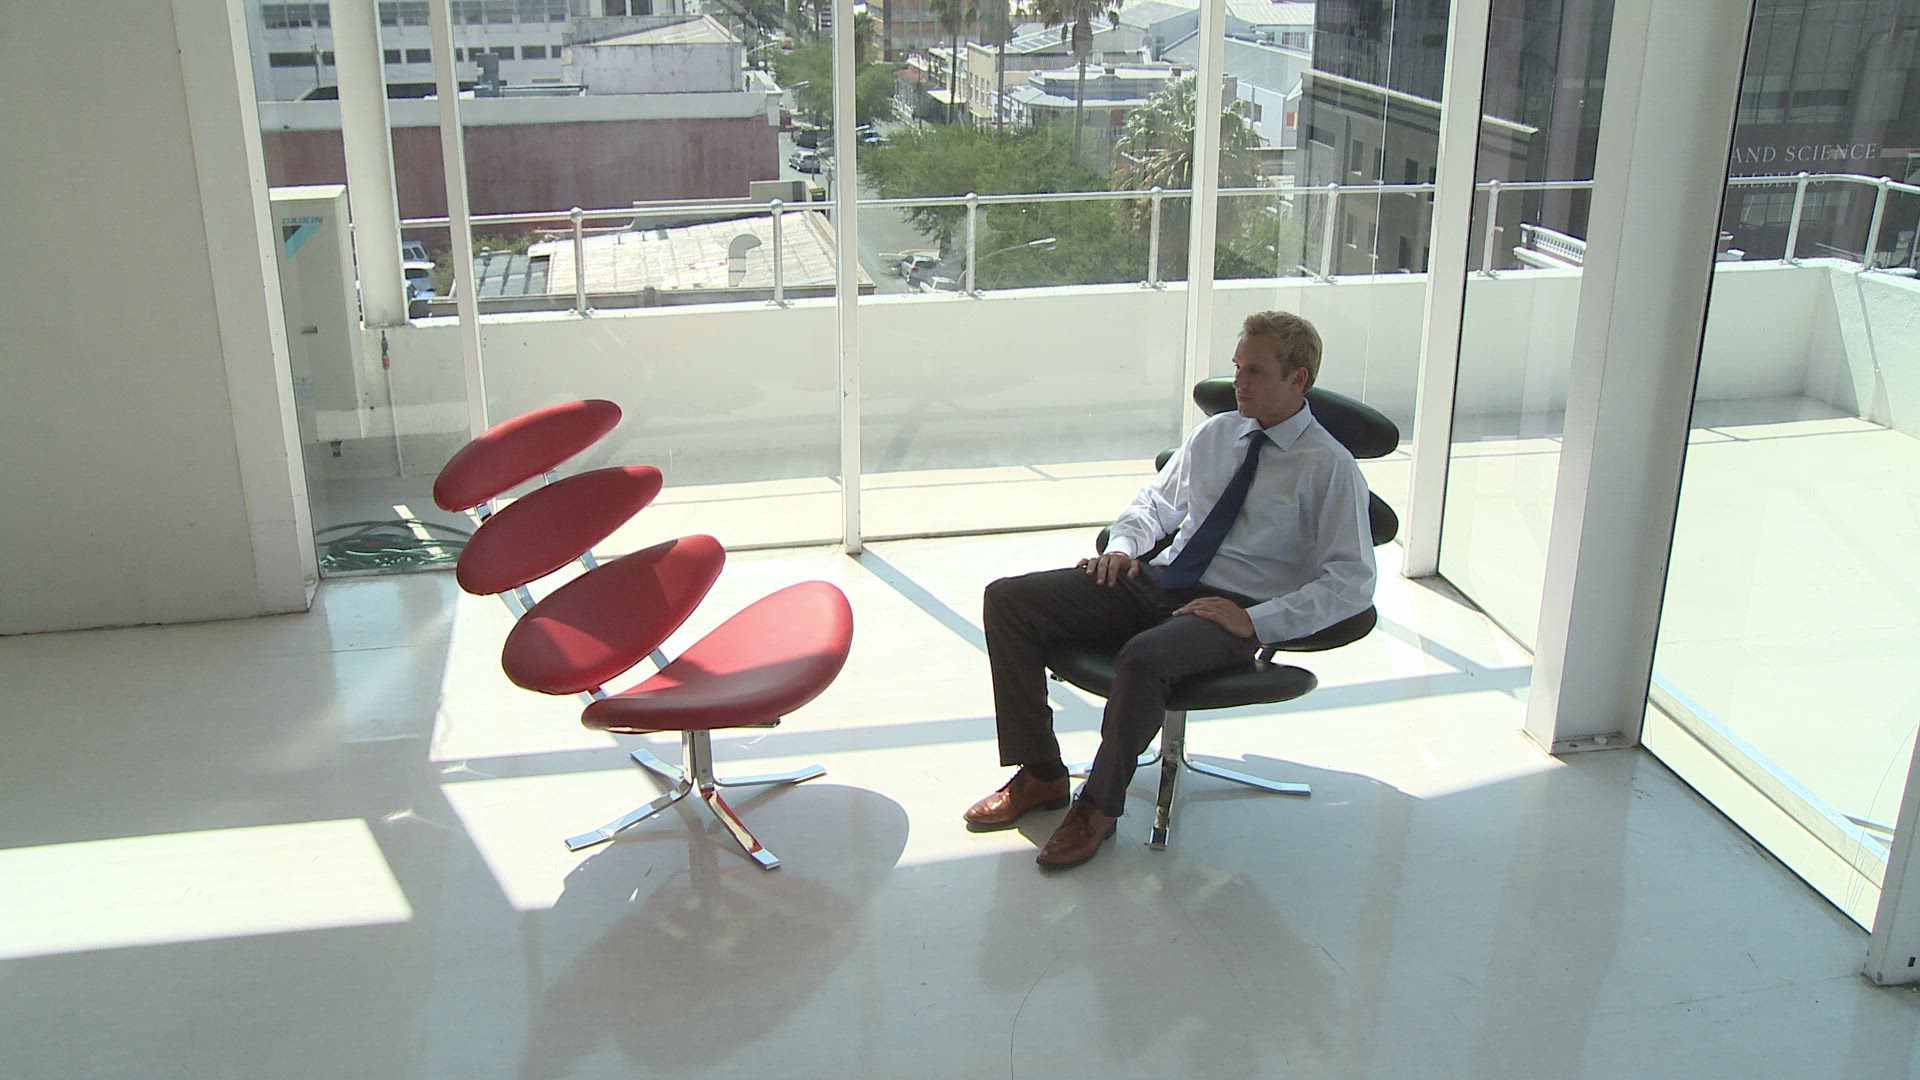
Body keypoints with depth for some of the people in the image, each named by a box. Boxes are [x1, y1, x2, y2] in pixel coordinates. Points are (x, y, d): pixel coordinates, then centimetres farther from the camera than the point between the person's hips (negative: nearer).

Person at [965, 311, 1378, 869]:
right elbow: (1156, 502, 28)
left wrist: (1256, 621, -20)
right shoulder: (1214, 433, 15)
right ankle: (1040, 775, -1)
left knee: (1143, 658, -40)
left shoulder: (1330, 468, -4)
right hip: (1156, 580, 7)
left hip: (1232, 606, -7)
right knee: (1007, 600, -8)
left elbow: (1352, 582, -10)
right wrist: (1123, 545, 5)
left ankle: (1100, 806, -14)